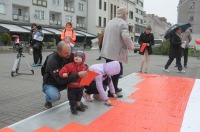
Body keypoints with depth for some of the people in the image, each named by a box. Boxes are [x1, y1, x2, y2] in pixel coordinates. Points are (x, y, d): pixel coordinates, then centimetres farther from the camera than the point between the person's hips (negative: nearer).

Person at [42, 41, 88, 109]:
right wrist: (77, 75, -46)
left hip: (65, 82, 5)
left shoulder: (70, 55, -15)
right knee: (55, 96, -36)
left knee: (81, 79, -18)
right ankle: (48, 100, 2)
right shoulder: (52, 61, -30)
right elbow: (60, 79, -37)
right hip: (51, 84, -5)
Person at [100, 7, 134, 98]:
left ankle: (114, 88, 31)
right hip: (116, 52, -9)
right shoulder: (123, 23, -10)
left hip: (108, 51, 9)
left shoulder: (110, 22, 17)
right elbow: (125, 37, -24)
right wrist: (131, 46, -7)